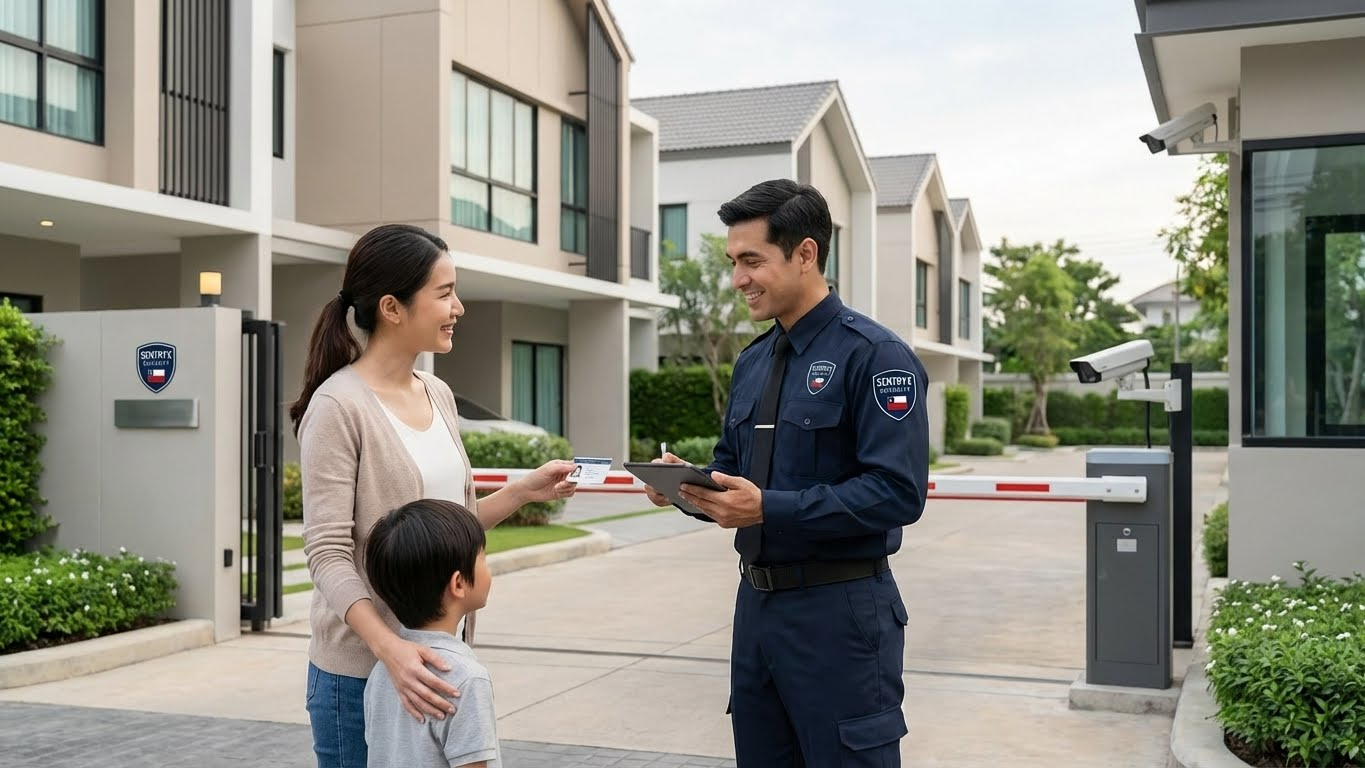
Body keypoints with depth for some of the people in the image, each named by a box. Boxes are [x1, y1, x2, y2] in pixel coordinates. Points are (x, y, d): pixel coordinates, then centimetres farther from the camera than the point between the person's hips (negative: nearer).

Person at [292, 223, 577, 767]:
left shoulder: (438, 395, 7)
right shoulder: (338, 406, -15)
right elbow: (328, 553, -19)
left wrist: (523, 492, 0)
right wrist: (390, 648, -31)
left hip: (440, 660, 7)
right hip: (362, 669, -7)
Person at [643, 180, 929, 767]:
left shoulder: (873, 355, -12)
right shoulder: (752, 361, 11)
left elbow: (897, 492, -21)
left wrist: (769, 508, -25)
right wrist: (690, 484, -5)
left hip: (839, 611, -7)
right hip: (756, 603, 8)